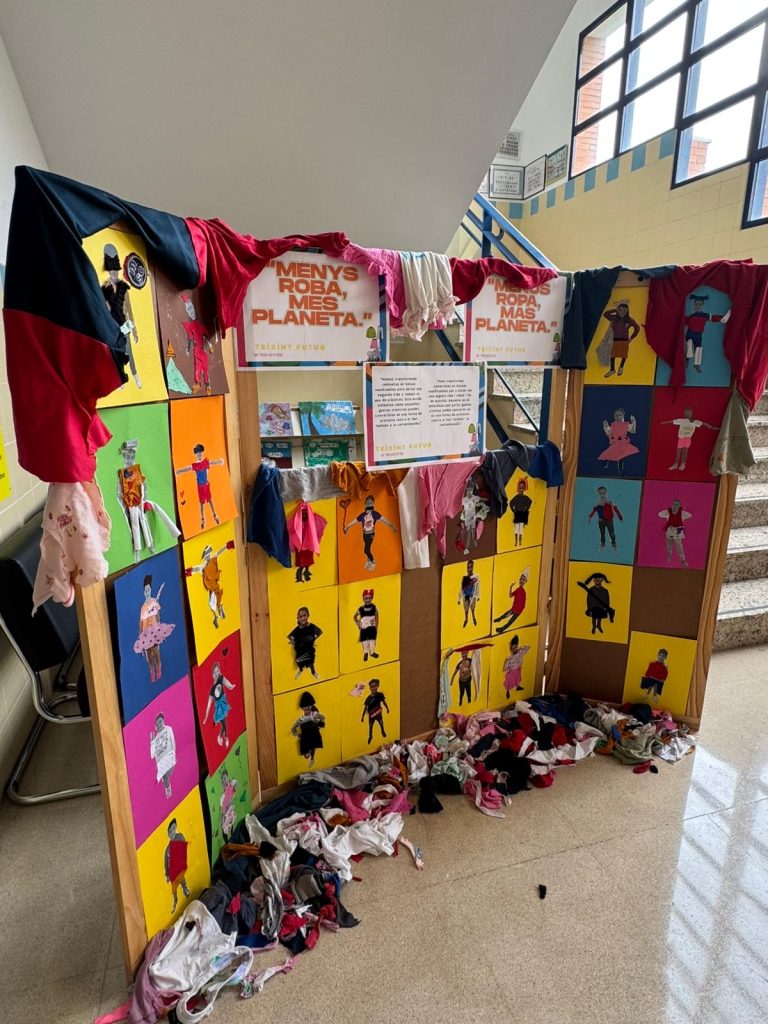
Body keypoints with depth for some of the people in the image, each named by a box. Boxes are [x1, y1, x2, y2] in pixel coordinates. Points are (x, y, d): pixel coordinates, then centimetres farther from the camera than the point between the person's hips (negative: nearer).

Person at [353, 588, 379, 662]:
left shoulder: (374, 608, -1)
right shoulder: (361, 609, 2)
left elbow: (377, 618, 3)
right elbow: (354, 616, 17)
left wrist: (376, 628, -2)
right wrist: (357, 623, 2)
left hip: (372, 627, -2)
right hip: (363, 628, 2)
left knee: (372, 638, -11)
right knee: (364, 640, 4)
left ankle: (372, 652, -1)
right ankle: (365, 653, 20)